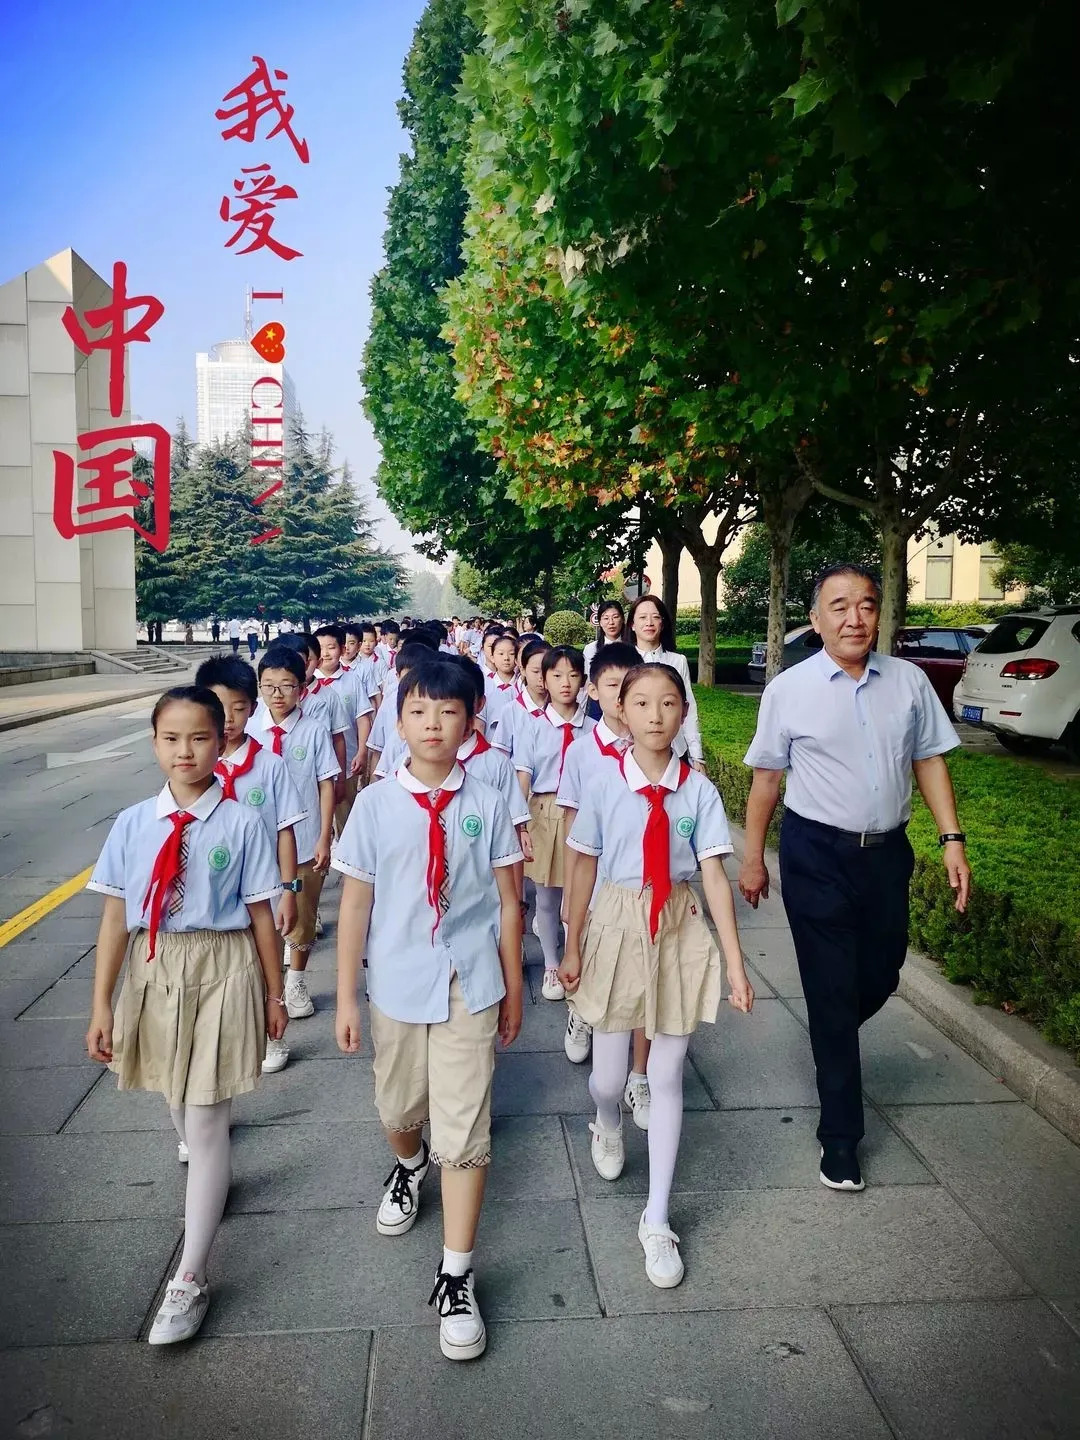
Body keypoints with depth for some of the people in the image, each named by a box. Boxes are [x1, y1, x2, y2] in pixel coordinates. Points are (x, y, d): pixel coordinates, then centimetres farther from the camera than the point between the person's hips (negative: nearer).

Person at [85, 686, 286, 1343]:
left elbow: (261, 914, -4)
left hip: (222, 974, -3)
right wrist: (102, 1005, 0)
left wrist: (273, 993, 3)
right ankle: (210, 1176, 53)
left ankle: (190, 1280, 14)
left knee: (205, 1122, 0)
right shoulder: (133, 825, -3)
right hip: (154, 973, 4)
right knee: (180, 1107, 22)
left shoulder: (243, 824, -10)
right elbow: (115, 918, 0)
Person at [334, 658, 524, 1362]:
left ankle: (457, 1277, 18)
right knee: (399, 1109, 22)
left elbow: (508, 902, 0)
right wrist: (346, 996, 1)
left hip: (469, 987, -1)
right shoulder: (375, 805, -6)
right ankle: (409, 1166, 57)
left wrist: (513, 988, 5)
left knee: (465, 1131, 1)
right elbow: (355, 904, -1)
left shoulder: (487, 805, -7)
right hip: (397, 985, 2)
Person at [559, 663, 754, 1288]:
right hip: (618, 927, 0)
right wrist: (572, 949, 4)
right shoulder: (605, 787, -9)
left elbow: (715, 874, -8)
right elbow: (584, 869, -2)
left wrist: (735, 962, -9)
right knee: (609, 1077, 9)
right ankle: (609, 1127, 49)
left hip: (680, 932, 1)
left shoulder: (699, 790, -7)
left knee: (667, 1077, 9)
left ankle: (658, 1221, 25)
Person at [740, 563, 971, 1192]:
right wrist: (753, 857, 2)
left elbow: (930, 760, 6)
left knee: (881, 977, 16)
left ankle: (834, 1049, 51)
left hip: (888, 851, 4)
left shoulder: (909, 681, 0)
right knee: (832, 990, 4)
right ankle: (840, 1136, 20)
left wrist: (952, 839, 0)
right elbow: (767, 778, -2)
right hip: (816, 856, -3)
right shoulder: (789, 690, -8)